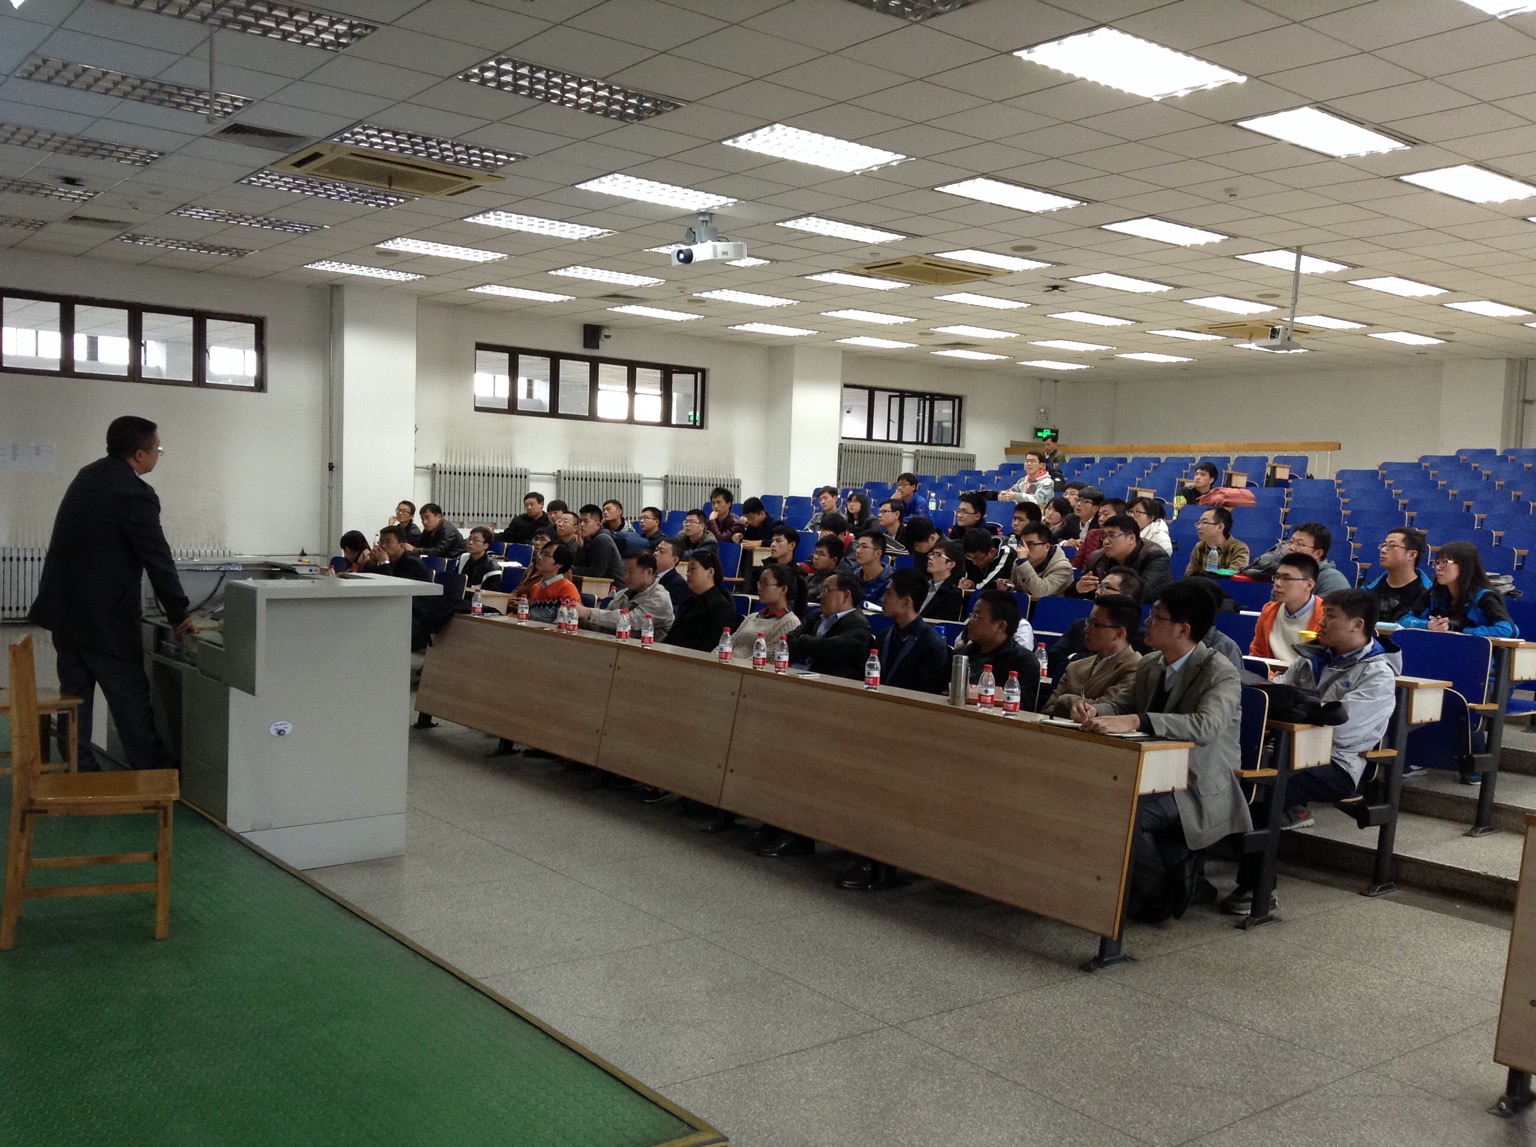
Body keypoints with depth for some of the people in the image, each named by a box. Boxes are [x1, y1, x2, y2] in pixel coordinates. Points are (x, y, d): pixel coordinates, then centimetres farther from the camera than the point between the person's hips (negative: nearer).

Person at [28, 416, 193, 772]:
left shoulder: (88, 475, 9)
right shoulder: (134, 493, -19)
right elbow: (158, 559, -16)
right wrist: (178, 616, -6)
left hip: (65, 607, 9)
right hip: (103, 615, -9)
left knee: (76, 694, 12)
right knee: (130, 697, 1)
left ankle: (79, 771, 18)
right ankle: (155, 772, 10)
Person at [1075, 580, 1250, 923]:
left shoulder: (1220, 673, -16)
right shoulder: (1150, 665, 8)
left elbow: (1205, 726, -33)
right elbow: (1121, 704, 11)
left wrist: (1134, 721, -45)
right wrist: (1094, 711, -15)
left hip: (1200, 792, -7)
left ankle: (1158, 895, -3)